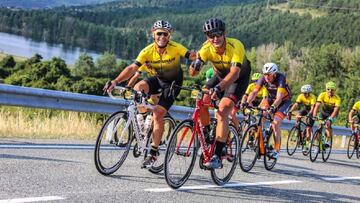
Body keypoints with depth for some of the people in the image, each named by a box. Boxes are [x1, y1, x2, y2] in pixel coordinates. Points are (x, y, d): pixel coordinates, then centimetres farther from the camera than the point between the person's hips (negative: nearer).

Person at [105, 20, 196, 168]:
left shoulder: (175, 48, -23)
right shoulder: (147, 51, -17)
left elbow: (192, 55, -34)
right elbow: (132, 68, -24)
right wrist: (115, 81, -35)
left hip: (173, 83, -3)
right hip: (158, 79, 3)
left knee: (158, 115, -15)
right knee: (138, 88, -28)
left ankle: (153, 153, -5)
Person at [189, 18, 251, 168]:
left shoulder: (235, 46, -34)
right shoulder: (207, 48, -22)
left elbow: (234, 73, -46)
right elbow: (193, 73, -26)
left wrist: (219, 87, -61)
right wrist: (196, 64, -49)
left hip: (239, 78, -5)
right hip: (221, 76, 5)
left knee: (222, 112, -23)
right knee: (202, 101, -17)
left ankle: (217, 157, -23)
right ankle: (206, 135, 11)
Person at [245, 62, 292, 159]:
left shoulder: (280, 78, -32)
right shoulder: (263, 79, -19)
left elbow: (279, 97, -42)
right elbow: (254, 92, -25)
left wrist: (273, 107, -58)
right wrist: (247, 102, -41)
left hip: (284, 101, -5)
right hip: (271, 99, 5)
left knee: (275, 123, -21)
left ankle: (276, 150, -11)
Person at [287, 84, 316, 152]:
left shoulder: (312, 97, -30)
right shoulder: (301, 96, -19)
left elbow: (312, 108, -41)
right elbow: (296, 105, -27)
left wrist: (309, 115, -59)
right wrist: (290, 111, -43)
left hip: (311, 112, -5)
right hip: (305, 109, 5)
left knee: (308, 129, -13)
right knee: (297, 116, -25)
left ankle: (307, 145, -6)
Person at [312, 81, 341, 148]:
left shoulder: (337, 98, -28)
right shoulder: (322, 95, -24)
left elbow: (335, 110, -37)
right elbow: (317, 106, -33)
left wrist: (330, 119, -51)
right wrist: (314, 116, -46)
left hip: (332, 113, -2)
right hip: (324, 112, 3)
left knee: (328, 125, -29)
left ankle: (328, 140, -12)